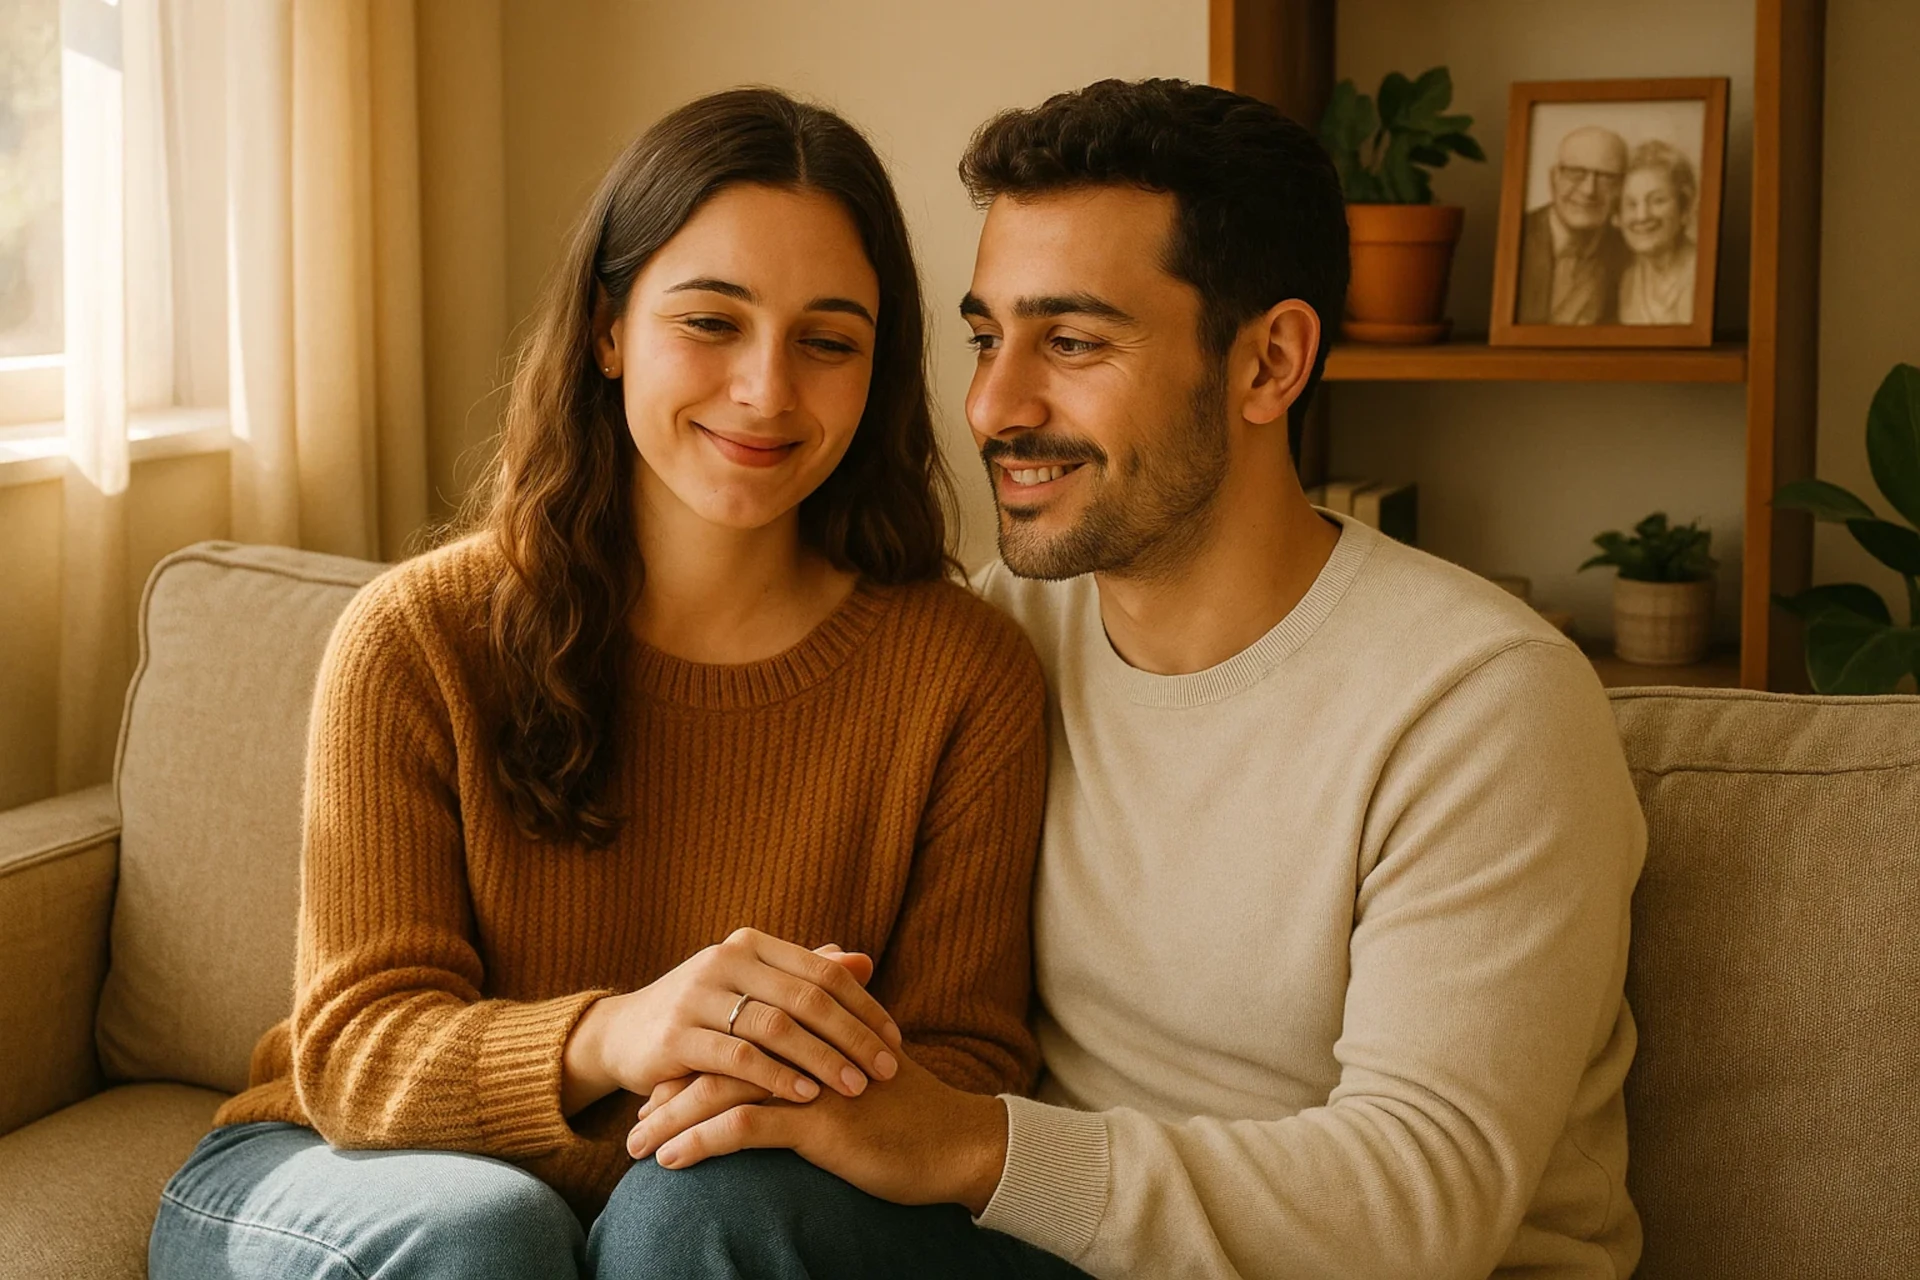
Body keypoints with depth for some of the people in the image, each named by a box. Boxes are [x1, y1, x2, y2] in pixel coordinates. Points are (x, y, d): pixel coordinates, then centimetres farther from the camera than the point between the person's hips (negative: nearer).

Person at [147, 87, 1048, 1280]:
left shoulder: (968, 675, -8)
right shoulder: (417, 640, -11)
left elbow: (964, 1065, -4)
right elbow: (353, 1046, -13)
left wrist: (817, 1094, -30)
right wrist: (612, 1037, -36)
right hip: (336, 1182, 0)